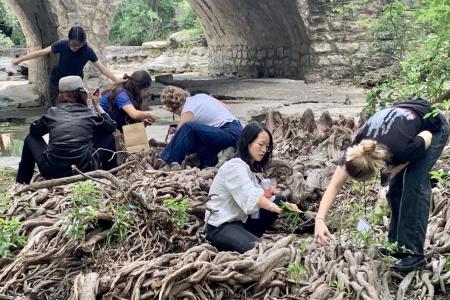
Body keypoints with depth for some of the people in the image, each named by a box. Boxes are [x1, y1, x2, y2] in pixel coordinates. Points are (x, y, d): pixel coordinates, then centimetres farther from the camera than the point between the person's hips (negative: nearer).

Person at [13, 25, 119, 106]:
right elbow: (42, 52, -16)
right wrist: (20, 59, -12)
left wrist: (118, 82, -25)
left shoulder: (87, 51, -22)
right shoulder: (62, 44, -23)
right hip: (57, 83, -1)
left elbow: (102, 69, -20)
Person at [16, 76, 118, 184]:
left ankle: (21, 183, 34)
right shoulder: (90, 115, 0)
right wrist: (97, 105, 25)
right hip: (85, 171, -1)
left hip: (52, 172, 1)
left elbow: (33, 129, 18)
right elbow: (112, 126, 18)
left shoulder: (53, 113, 2)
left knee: (31, 138, 27)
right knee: (108, 137, 21)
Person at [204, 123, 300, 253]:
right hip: (220, 227, -10)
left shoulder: (249, 166, 14)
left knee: (280, 199, 0)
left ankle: (248, 237, -3)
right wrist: (278, 209, -44)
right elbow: (252, 196, -33)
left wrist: (265, 194, -14)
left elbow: (252, 195, 5)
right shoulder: (235, 166, -17)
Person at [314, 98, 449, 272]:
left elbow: (427, 135, -20)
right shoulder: (356, 152, -27)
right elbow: (335, 185, -23)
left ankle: (413, 253, -13)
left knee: (414, 184, -17)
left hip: (434, 129, -5)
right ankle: (396, 244, 13)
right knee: (396, 186, 0)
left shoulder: (402, 149, -41)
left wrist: (399, 167, -24)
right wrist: (319, 219, -34)